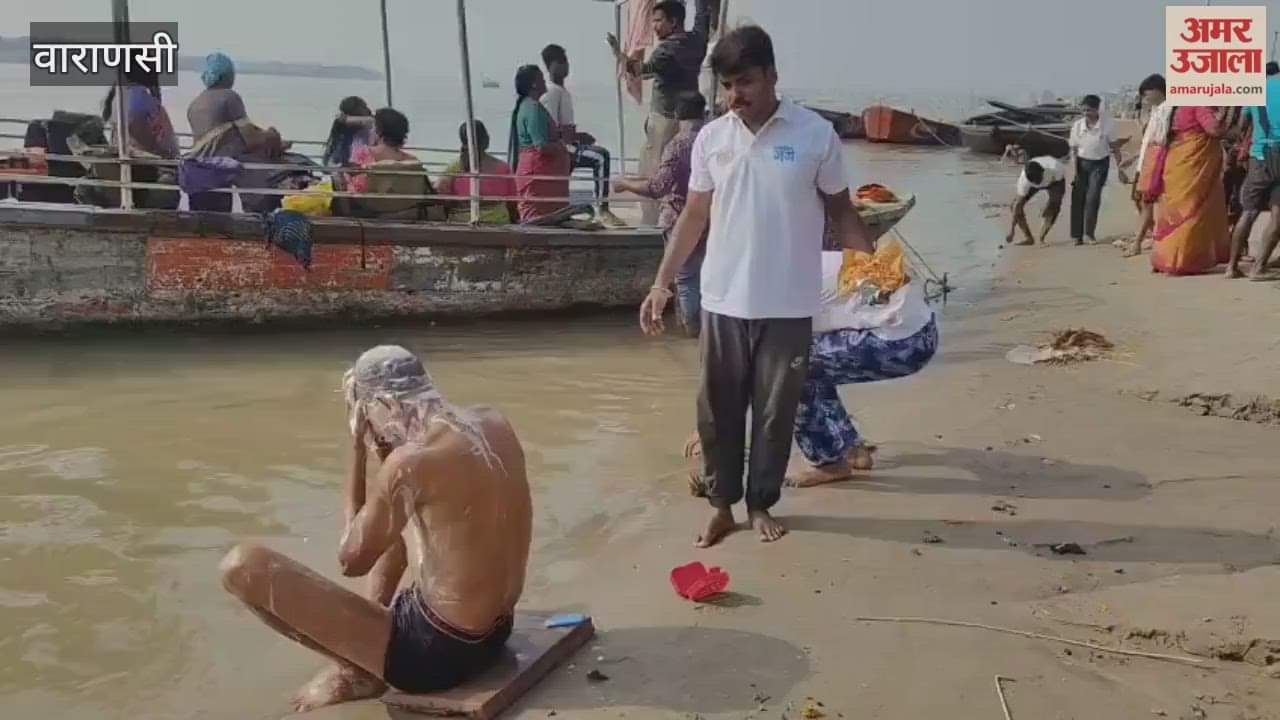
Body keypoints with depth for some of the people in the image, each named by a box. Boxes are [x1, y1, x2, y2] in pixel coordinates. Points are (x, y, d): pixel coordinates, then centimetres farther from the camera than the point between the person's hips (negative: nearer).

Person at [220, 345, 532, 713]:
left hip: (436, 651, -8)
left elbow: (351, 559, -7)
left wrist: (358, 447, -4)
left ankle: (357, 672, 7)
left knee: (242, 566, -9)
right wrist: (384, 452, 7)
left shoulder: (411, 462, -24)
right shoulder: (495, 424, -1)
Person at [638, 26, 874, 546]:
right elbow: (694, 217, 10)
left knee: (776, 411, 9)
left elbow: (840, 211, 3)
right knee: (718, 410, 9)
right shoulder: (710, 139, 2)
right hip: (723, 302, 2)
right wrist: (662, 283, 6)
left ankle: (760, 505, 27)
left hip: (788, 306, -2)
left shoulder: (816, 135, -5)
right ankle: (722, 505, 25)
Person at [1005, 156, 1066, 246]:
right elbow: (1017, 204, -32)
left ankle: (1041, 239, -14)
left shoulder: (1055, 168, -43)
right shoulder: (1024, 179, -38)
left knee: (1054, 206, -26)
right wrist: (1012, 229, -33)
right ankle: (1028, 238, -4)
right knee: (1016, 205, -15)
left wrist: (1048, 207, -25)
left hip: (1054, 180, -1)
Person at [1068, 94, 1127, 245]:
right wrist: (1075, 173, -8)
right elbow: (1074, 150, -2)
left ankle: (1090, 233, 4)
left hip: (1100, 164, -1)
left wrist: (1120, 169, -5)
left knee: (1093, 198, -10)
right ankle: (1077, 235, 3)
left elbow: (1115, 147, -5)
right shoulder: (1077, 125, -9)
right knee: (1078, 198, -4)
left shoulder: (1107, 124, -13)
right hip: (1082, 163, 1)